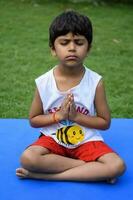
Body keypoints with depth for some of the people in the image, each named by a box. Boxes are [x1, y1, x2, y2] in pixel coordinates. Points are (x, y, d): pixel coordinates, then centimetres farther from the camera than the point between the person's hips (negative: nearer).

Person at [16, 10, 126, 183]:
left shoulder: (95, 82, -11)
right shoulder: (43, 83, -9)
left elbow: (105, 122, -3)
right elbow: (33, 120, 1)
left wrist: (76, 116, -17)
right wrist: (58, 116, -16)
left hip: (86, 141, 0)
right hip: (53, 139, 0)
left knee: (117, 166, -26)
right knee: (27, 158, -31)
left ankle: (46, 175, -21)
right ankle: (92, 170, -18)